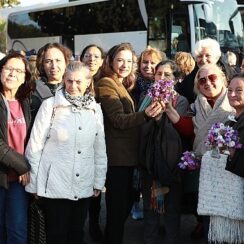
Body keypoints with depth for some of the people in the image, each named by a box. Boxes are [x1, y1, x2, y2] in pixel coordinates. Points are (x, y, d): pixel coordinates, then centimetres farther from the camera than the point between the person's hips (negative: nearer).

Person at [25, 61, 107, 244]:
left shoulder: (95, 109, 3)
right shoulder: (50, 105, -8)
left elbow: (100, 149, 8)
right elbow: (35, 146, -5)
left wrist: (99, 181, 8)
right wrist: (33, 184, -4)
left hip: (84, 186, 3)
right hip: (55, 185, -3)